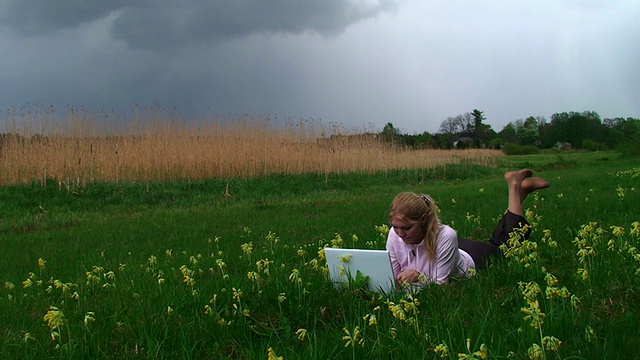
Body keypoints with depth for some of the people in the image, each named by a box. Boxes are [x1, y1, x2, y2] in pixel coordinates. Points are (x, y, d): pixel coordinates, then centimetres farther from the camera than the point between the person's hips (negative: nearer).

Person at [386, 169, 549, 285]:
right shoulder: (394, 235, -33)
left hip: (473, 259, -4)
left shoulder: (444, 236, -46)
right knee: (495, 243, 32)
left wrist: (418, 277, -54)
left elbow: (441, 284, -36)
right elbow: (392, 278, -20)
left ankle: (515, 186, 35)